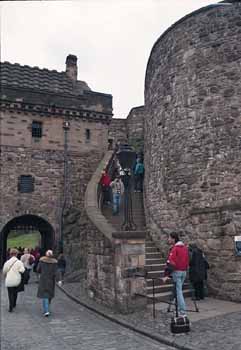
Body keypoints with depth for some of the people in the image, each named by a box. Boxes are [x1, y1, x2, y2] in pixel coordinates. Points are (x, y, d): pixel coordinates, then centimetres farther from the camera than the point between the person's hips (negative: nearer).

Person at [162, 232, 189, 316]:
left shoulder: (174, 248, -15)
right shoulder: (185, 247, 10)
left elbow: (170, 263, -21)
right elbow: (187, 261, 16)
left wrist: (166, 275, -20)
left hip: (177, 271, -8)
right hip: (184, 271, 8)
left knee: (178, 291, -2)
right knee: (178, 289, 18)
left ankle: (182, 310, -2)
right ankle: (180, 308, 24)